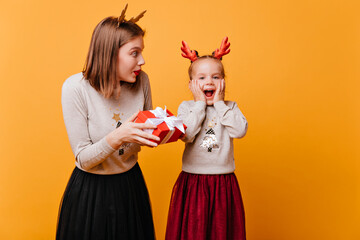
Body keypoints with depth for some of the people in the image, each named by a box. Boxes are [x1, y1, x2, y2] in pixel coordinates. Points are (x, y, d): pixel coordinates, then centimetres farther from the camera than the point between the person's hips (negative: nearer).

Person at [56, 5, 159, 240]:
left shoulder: (141, 81, -9)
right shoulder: (76, 88, -21)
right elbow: (83, 159, -19)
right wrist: (117, 136, -36)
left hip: (131, 184, 4)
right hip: (90, 192, -4)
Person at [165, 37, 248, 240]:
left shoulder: (230, 107, 5)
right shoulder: (186, 107, 1)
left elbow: (240, 130, -14)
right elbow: (186, 135, -17)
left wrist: (219, 103, -10)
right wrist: (200, 103, -11)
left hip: (224, 184, 1)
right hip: (192, 182, -1)